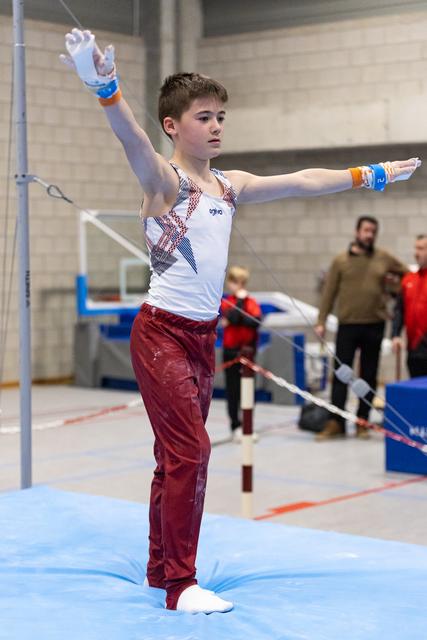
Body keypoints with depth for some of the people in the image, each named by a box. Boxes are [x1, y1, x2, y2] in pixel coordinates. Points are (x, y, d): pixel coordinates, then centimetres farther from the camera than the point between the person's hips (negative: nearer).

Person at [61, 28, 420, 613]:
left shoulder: (231, 187, 11)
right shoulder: (163, 180, -11)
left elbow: (300, 182, 18)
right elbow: (133, 140, -32)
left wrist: (371, 175, 23)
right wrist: (106, 88, -52)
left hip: (203, 335, 7)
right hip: (161, 331, -7)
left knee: (177, 455, 13)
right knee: (189, 450, -12)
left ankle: (160, 569, 24)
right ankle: (180, 585, -3)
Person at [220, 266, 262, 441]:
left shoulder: (252, 302, 4)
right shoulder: (226, 302, -1)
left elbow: (256, 321, -13)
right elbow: (232, 316, -21)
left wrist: (238, 319, -17)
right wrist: (240, 299, -14)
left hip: (248, 350, 3)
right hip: (231, 351, -2)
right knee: (233, 389, 1)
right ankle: (236, 426, 8)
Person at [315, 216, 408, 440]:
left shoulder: (384, 258, 6)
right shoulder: (341, 260, 1)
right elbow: (329, 293, 0)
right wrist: (321, 321, -4)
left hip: (374, 325, 2)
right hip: (347, 325, -2)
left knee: (369, 375, 7)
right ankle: (335, 423, 1)